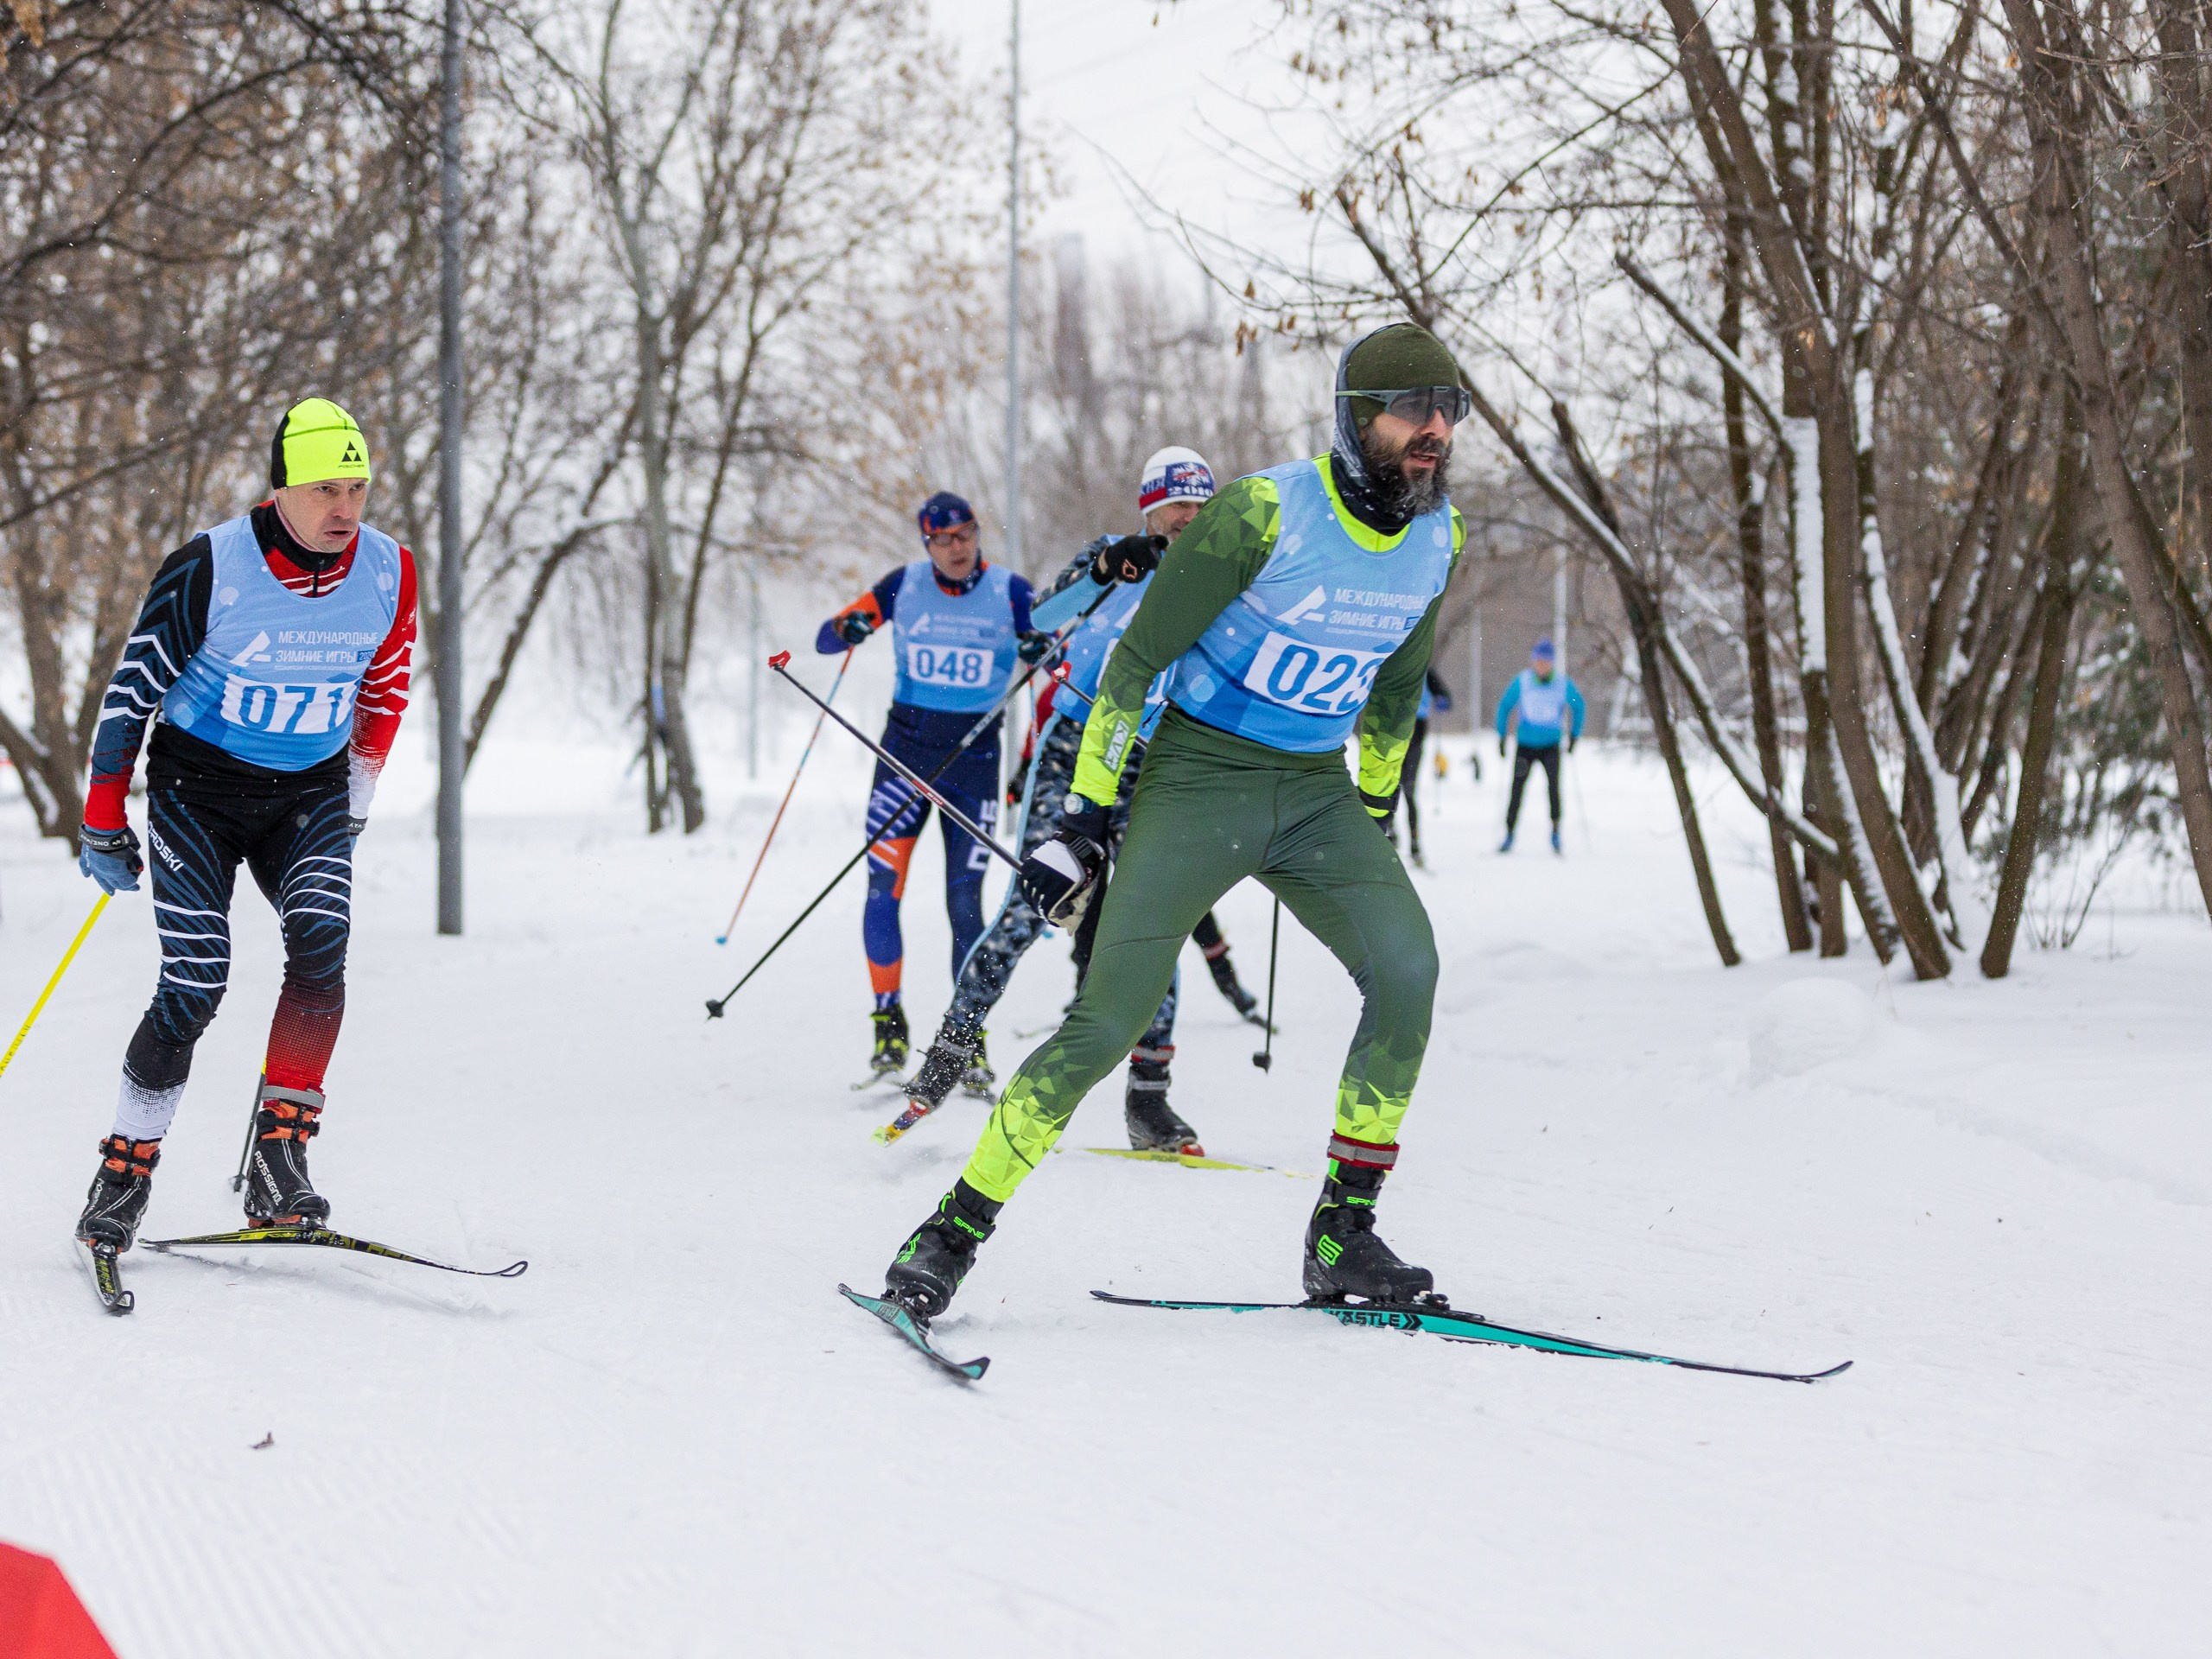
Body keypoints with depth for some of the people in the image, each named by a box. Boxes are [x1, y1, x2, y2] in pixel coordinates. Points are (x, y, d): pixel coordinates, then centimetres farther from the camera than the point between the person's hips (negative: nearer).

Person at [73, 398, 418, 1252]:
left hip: (308, 795, 3)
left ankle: (277, 1163, -18)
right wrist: (103, 822, -3)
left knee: (320, 945, -23)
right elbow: (132, 690, -7)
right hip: (197, 787, -3)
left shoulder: (388, 571, -7)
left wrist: (360, 785, 13)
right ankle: (124, 1174, 3)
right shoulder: (209, 568, -18)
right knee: (195, 986, -13)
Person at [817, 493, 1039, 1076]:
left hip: (974, 755, -1)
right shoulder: (904, 585, -1)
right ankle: (888, 1021, 3)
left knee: (964, 903, -3)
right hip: (905, 745, 1)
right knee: (883, 887, -9)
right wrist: (847, 629, -22)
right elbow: (825, 638, 1)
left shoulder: (1011, 591, -4)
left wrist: (1042, 648, -27)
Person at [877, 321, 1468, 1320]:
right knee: (1108, 1021, -13)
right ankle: (951, 1235, -2)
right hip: (1196, 778, -5)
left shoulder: (1438, 537, 2)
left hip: (1315, 792, 5)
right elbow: (1138, 657, -11)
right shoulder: (1264, 511, -17)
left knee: (1405, 967, -20)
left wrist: (1373, 820, 22)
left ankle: (1342, 1236, -9)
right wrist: (1084, 817, -12)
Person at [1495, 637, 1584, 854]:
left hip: (1551, 745, -1)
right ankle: (1509, 834, 12)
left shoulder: (1563, 684, -7)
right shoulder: (1521, 682, -8)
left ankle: (1555, 833, -15)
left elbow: (1578, 706, 12)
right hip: (1525, 745, 1)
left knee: (1553, 785, -21)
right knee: (1517, 789, -1)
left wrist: (1575, 734, 11)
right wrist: (1501, 736, 4)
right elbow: (1504, 706, 6)